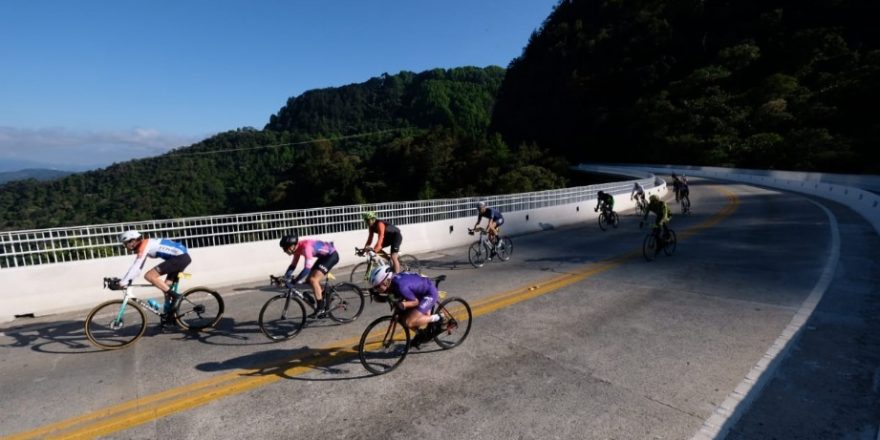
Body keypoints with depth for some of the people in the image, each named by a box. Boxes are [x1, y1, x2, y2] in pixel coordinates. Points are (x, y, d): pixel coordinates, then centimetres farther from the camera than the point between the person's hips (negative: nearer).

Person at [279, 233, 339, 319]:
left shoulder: (306, 247, -30)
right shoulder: (298, 248, -3)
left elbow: (307, 268, -34)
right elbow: (293, 265, 5)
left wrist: (295, 281, -34)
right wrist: (285, 278, -7)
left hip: (332, 255, -10)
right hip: (323, 256, 10)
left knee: (313, 280, -19)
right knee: (309, 280, 6)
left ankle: (320, 309, -9)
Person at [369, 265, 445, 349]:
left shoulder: (401, 286, -33)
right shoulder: (392, 281, -10)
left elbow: (415, 302, -22)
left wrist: (404, 304, -41)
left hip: (430, 293, -9)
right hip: (419, 292, 9)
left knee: (408, 323, -18)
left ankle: (436, 318, -3)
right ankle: (420, 333, 27)